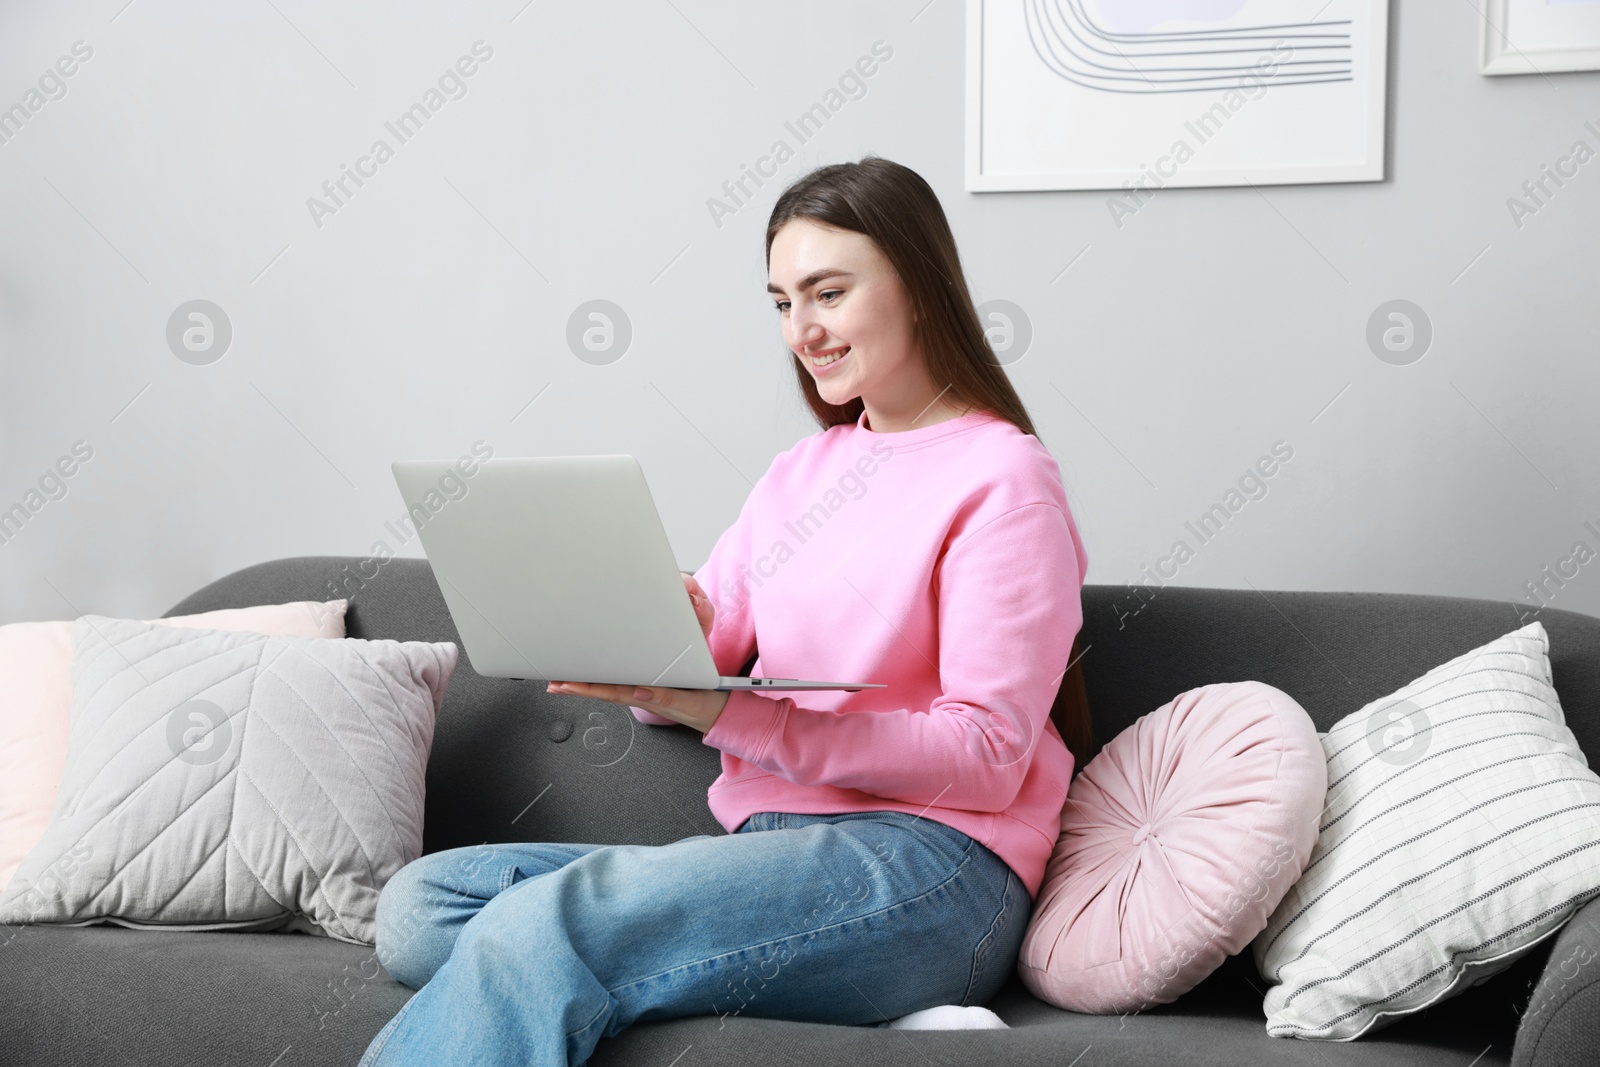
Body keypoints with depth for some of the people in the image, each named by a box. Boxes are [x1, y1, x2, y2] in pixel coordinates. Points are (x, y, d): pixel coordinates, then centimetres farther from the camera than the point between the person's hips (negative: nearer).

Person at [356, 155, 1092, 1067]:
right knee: (420, 906, -11)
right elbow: (674, 695, 18)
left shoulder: (1002, 478, -2)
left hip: (926, 865, -8)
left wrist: (729, 715, -18)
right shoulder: (800, 473, 23)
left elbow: (986, 756, -12)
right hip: (769, 854, 8)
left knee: (538, 926, -29)